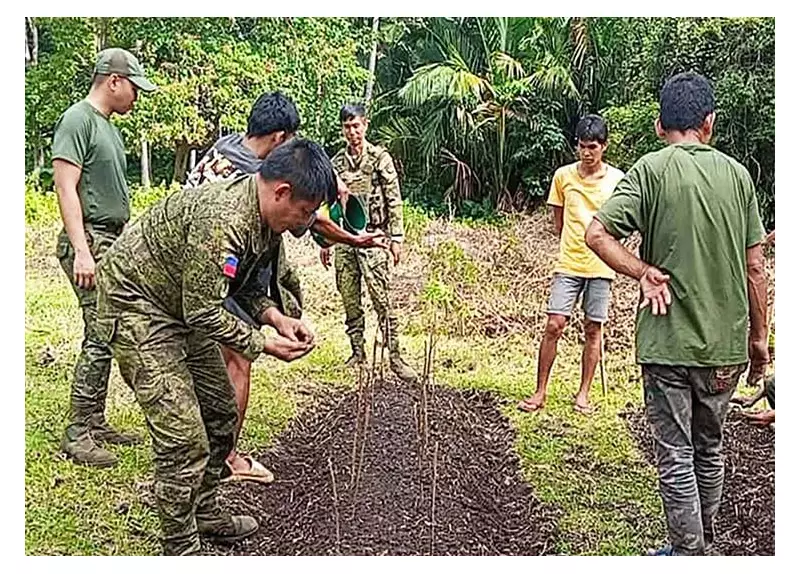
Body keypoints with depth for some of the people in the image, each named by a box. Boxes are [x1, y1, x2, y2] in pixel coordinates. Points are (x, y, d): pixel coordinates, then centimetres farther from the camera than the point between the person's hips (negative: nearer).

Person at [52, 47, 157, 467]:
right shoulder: (78, 120, -7)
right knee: (100, 338, -11)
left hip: (113, 244, 9)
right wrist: (82, 250, -21)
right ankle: (77, 436, -4)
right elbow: (66, 187, -15)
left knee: (106, 337, 9)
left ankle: (95, 423, 17)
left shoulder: (109, 127, 21)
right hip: (90, 244, -9)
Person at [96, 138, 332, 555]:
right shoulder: (222, 221, -32)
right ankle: (181, 548, 5)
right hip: (136, 306, -10)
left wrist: (275, 316, -2)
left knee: (221, 411, 16)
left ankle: (204, 512, 33)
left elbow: (240, 282, 13)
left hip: (183, 307, 10)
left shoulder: (262, 216, -1)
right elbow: (204, 313, -28)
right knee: (184, 438, -12)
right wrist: (263, 344, -17)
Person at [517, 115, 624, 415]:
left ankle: (583, 393, 18)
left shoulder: (617, 179, -2)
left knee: (592, 330, 6)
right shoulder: (563, 176, 1)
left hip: (600, 266, 0)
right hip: (568, 264, 0)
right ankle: (540, 392, 6)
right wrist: (574, 246, 9)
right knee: (553, 326, -4)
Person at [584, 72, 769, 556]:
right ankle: (705, 543, 35)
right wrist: (759, 338, 12)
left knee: (676, 454, 6)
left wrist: (647, 273, -7)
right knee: (710, 448, 20)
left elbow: (597, 234, -18)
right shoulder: (737, 173, 3)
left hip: (669, 340, -4)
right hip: (726, 343, 5)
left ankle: (688, 553, 13)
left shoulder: (651, 169, -7)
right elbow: (755, 267, 5)